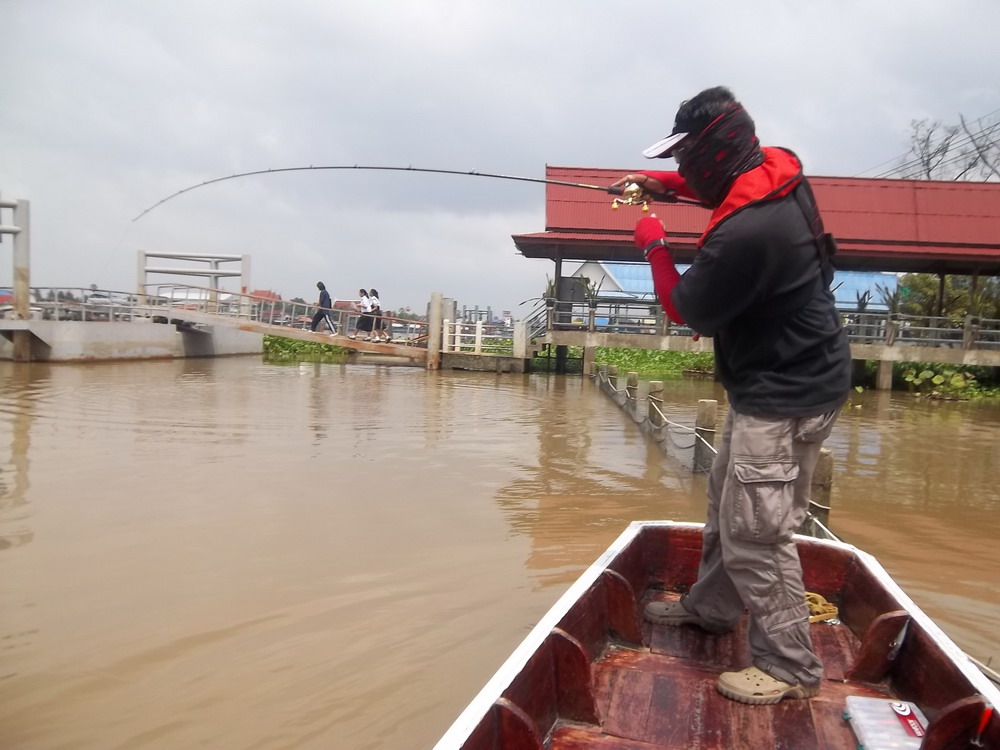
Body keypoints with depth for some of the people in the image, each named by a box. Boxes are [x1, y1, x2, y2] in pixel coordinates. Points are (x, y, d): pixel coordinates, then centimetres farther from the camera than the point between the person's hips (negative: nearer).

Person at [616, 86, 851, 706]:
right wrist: (662, 184, 12)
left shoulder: (746, 233, -30)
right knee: (728, 498, 21)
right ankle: (712, 607, 38)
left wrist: (655, 244, 0)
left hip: (787, 395, -11)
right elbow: (724, 184, 26)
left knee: (754, 530, -4)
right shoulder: (778, 171, 0)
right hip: (776, 380, 11)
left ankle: (790, 667, 11)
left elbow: (686, 309, -14)